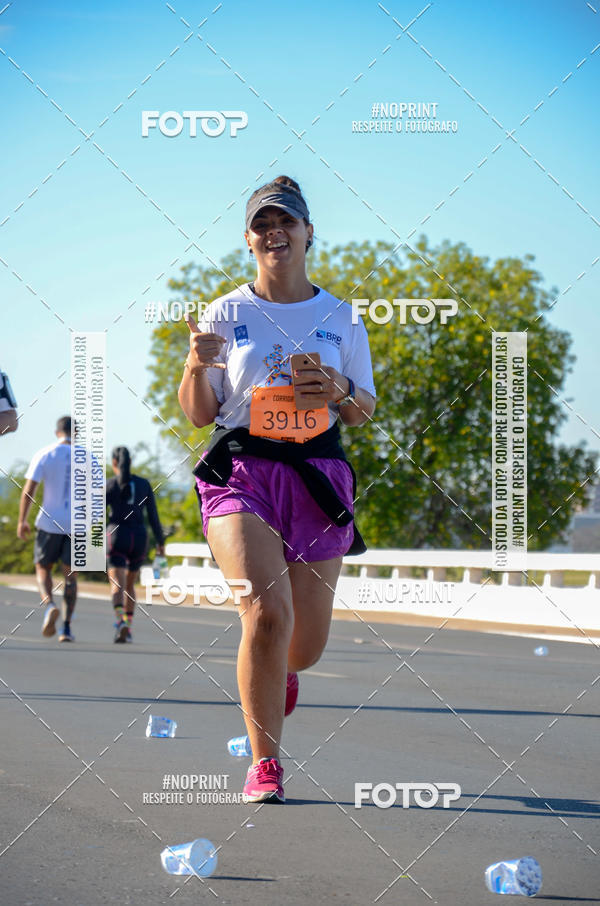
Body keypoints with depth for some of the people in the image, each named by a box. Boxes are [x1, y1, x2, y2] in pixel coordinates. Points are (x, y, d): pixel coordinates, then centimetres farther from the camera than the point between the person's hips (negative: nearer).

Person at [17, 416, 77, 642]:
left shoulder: (44, 455, -2)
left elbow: (28, 490, -6)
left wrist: (22, 521, 0)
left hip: (49, 522, -1)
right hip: (77, 524, 1)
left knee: (43, 569, 14)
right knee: (70, 575, 9)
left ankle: (49, 605, -15)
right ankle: (66, 627, 2)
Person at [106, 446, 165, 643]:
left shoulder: (109, 485, -2)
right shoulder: (144, 484, 5)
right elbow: (153, 516, 4)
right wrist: (160, 542, 12)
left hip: (117, 538, -3)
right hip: (138, 539, 3)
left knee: (117, 585, -11)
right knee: (130, 585, 21)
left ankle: (120, 621, -37)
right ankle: (127, 629, 20)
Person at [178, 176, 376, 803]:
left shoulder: (341, 320, 9)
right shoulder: (226, 314, 5)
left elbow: (363, 413, 15)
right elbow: (198, 415, 6)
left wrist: (340, 392, -7)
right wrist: (197, 366, -14)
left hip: (318, 477, 2)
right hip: (240, 471, -2)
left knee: (306, 644, 5)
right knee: (267, 612, -23)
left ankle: (279, 670, 45)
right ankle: (264, 764, -9)